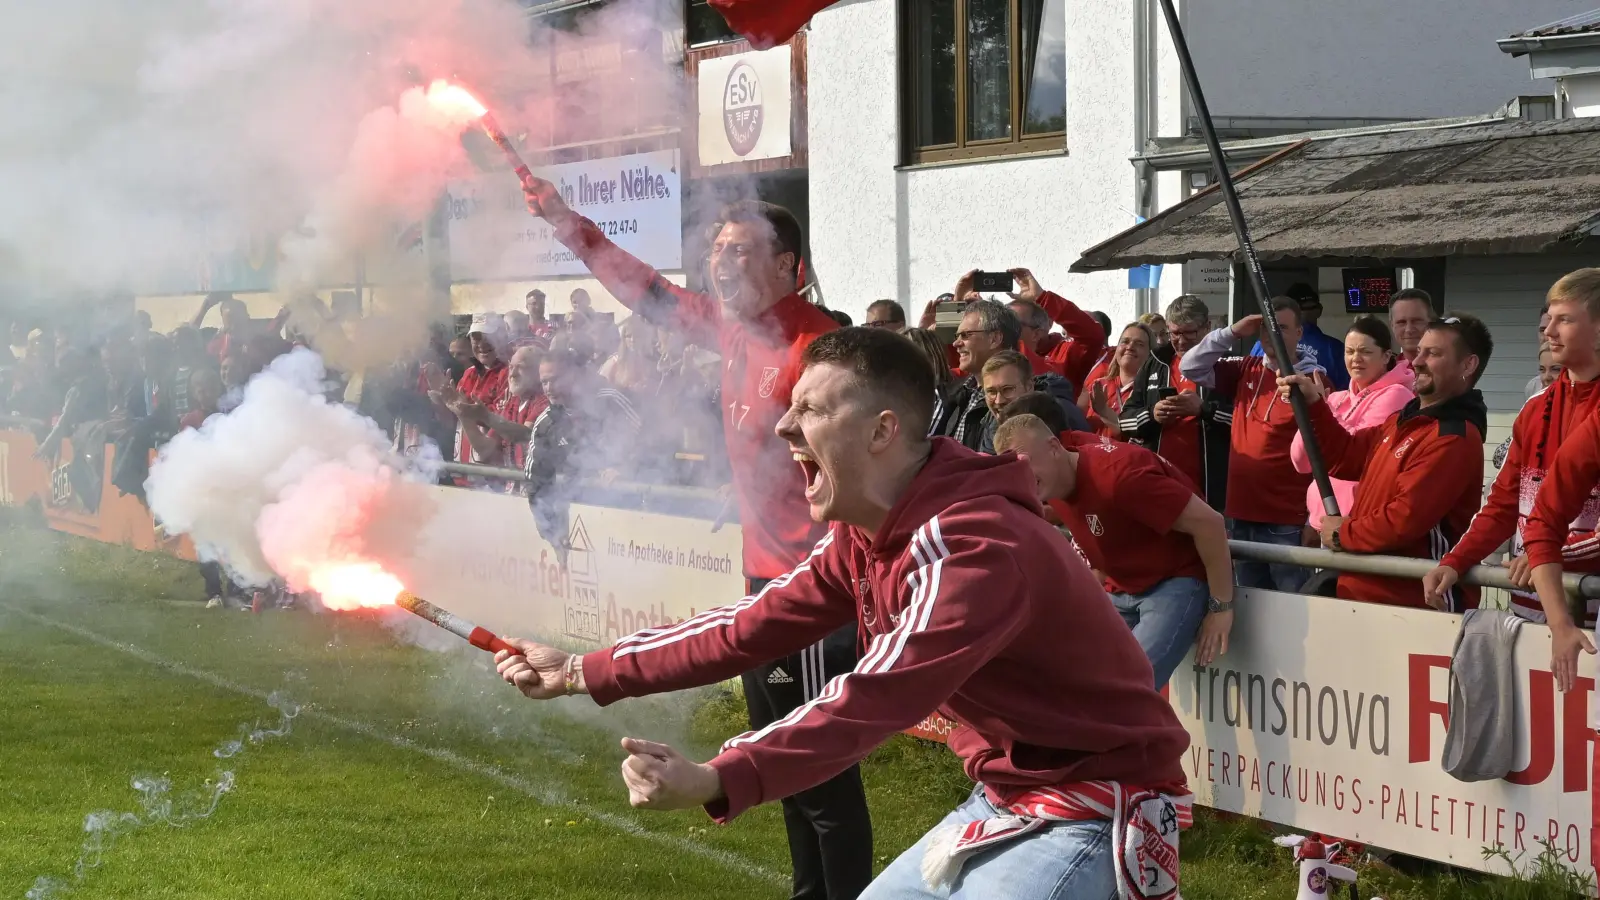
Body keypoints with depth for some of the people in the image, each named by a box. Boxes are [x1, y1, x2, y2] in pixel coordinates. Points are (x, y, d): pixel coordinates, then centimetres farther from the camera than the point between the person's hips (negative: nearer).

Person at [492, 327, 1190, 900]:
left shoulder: (974, 546, -28)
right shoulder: (860, 537, 4)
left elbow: (877, 698, -37)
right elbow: (748, 629, 11)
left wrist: (717, 781, -47)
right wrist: (581, 674, 10)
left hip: (1096, 804, -10)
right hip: (1006, 798, 10)